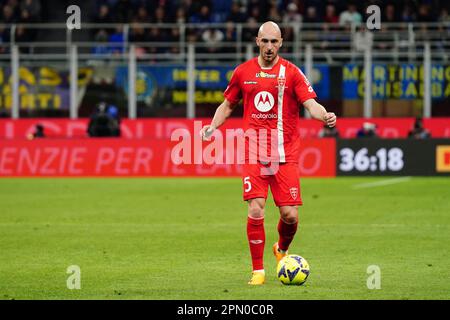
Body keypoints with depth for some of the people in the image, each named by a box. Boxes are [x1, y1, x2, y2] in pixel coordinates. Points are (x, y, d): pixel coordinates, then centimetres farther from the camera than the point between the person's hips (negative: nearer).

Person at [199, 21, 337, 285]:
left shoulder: (291, 72, 0)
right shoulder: (243, 72, 8)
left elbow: (311, 104, -9)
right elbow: (228, 105, 19)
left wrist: (324, 116, -30)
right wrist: (213, 126, 2)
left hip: (286, 155, -1)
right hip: (254, 153, 1)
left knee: (290, 214, -5)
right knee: (256, 211, -11)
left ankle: (282, 250, 29)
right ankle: (258, 270, 2)